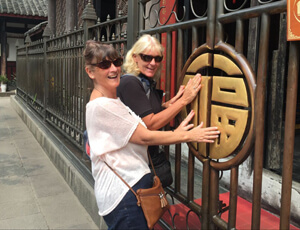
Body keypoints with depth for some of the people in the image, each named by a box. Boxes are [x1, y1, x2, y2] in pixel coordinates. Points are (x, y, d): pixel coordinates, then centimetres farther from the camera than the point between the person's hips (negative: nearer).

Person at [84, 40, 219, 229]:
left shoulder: (113, 100, 13)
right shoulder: (101, 105, -18)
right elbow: (145, 137, -16)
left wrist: (175, 132, -3)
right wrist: (188, 136, -10)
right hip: (123, 192, -9)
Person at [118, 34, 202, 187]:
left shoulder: (149, 83, 9)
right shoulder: (129, 83, -18)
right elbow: (150, 124, -24)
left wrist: (171, 102, -2)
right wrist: (184, 100, -21)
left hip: (153, 156, 8)